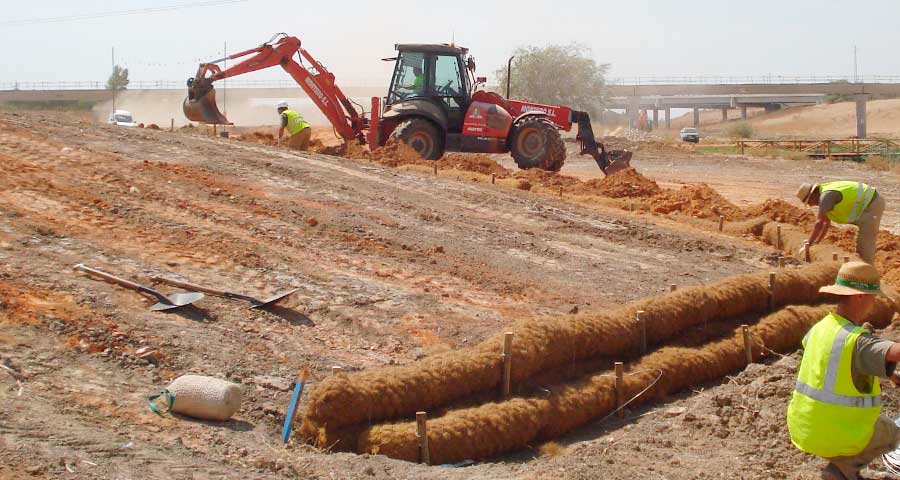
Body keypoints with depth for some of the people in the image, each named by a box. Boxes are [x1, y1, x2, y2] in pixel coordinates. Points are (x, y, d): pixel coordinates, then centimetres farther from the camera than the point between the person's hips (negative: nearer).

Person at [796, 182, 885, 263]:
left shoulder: (826, 196, -20)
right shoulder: (825, 193, 11)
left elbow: (820, 223, -26)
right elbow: (826, 223, 19)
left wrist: (808, 244, -22)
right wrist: (816, 242, 16)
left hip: (871, 206, -11)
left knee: (866, 243, -10)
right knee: (861, 241, 18)